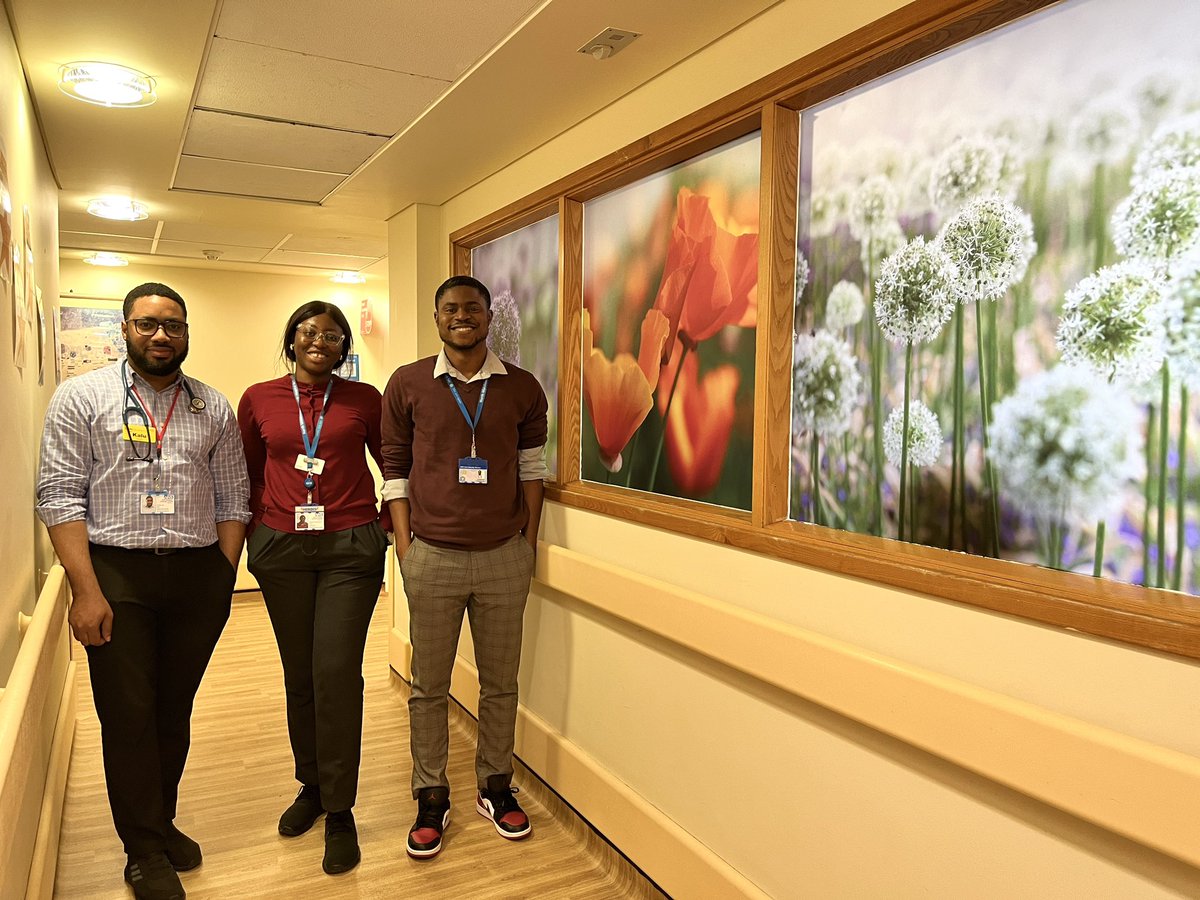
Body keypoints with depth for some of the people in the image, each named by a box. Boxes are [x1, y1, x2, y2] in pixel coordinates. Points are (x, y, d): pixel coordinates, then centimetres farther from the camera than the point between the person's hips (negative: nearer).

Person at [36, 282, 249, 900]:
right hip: (116, 574, -2)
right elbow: (60, 497, -5)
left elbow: (232, 500, 9)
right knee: (128, 715, 4)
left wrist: (223, 580, 2)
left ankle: (161, 822, 33)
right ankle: (146, 850, 21)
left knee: (175, 709, 13)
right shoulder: (82, 398, 1)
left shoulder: (213, 408, 9)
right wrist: (87, 590, -11)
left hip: (199, 576, 3)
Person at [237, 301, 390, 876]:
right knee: (299, 674, 12)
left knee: (337, 673, -6)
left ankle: (339, 811, 10)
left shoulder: (363, 399, 2)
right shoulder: (259, 399, 6)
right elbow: (248, 477, 14)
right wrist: (253, 533, 7)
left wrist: (385, 526, 3)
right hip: (281, 548, 2)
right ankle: (310, 785, 31)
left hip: (351, 548, -2)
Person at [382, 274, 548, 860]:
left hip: (505, 557, 1)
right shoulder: (407, 384, 2)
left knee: (500, 681, 12)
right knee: (429, 686, 9)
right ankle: (431, 796, 26)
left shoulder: (522, 389, 4)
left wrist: (529, 542, 5)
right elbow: (395, 468, 5)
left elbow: (532, 469, 9)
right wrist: (404, 544, -1)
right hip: (433, 556, -1)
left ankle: (495, 786, 30)